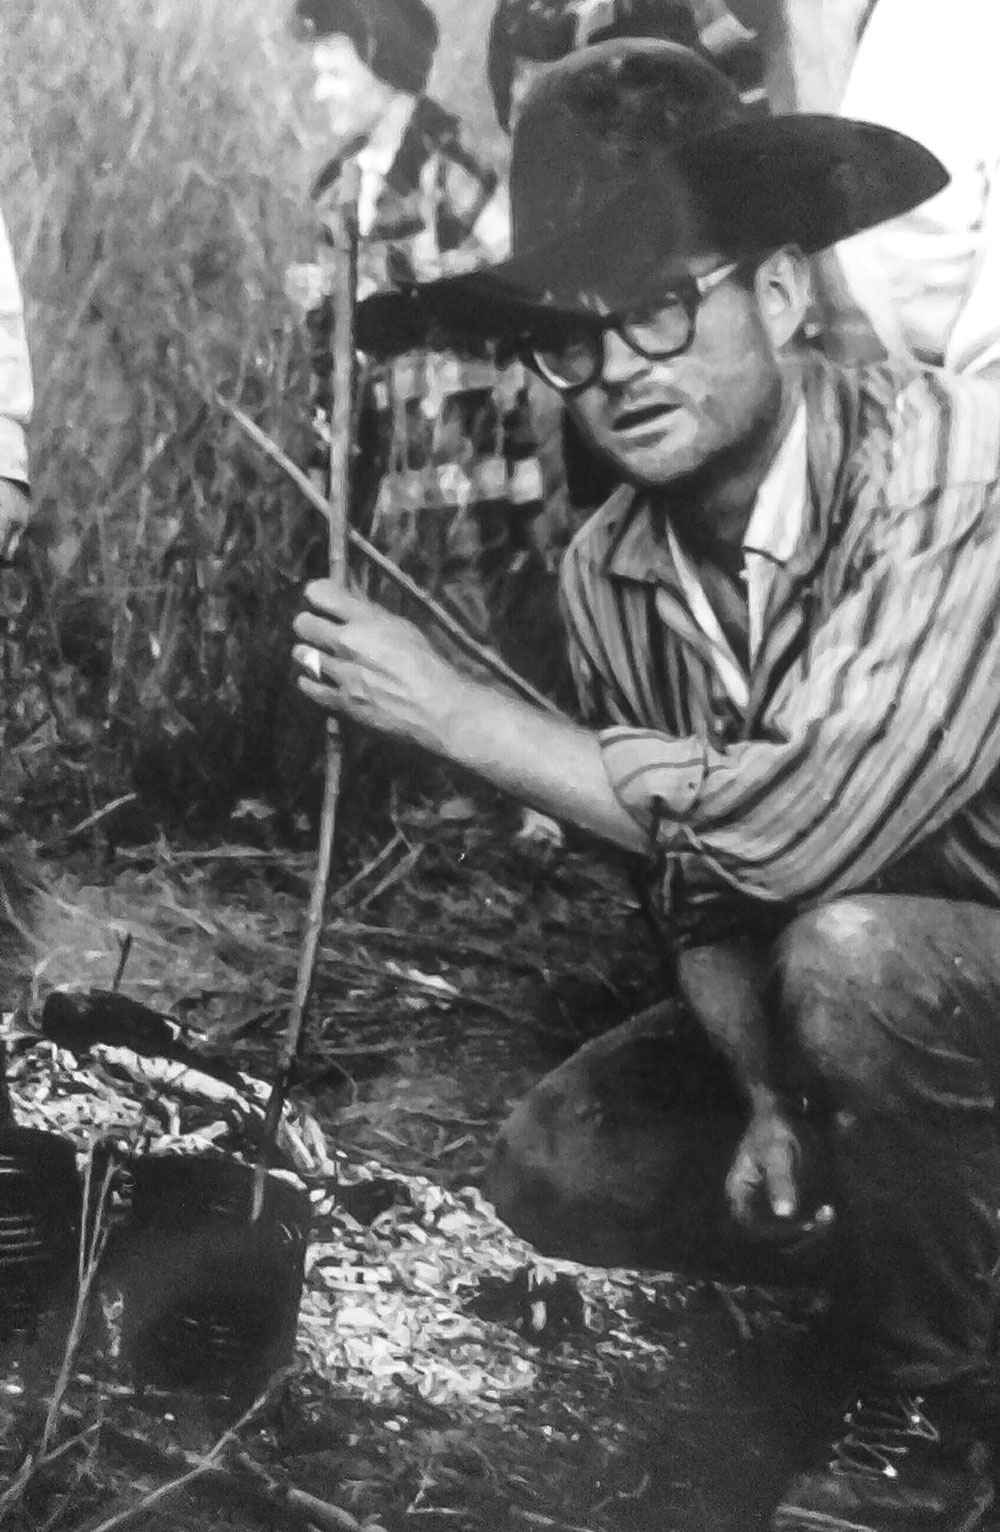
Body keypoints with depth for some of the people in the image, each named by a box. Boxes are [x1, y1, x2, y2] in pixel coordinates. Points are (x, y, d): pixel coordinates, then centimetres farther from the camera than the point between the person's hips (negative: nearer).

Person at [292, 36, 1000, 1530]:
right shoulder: (608, 571, -7)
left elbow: (794, 823, -38)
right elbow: (688, 863, 4)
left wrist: (450, 709, -27)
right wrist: (768, 1099, -9)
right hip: (823, 987, 6)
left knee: (852, 955, -35)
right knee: (562, 1169, -7)